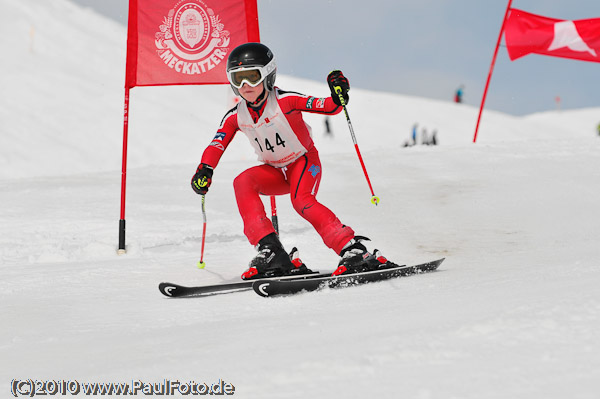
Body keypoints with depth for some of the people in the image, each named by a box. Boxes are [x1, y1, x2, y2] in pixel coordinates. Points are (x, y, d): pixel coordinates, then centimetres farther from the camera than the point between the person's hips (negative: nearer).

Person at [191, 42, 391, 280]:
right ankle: (270, 252, -28)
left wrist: (338, 97, -43)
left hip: (304, 161, -5)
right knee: (242, 182, -22)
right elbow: (217, 145, -12)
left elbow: (329, 108, -21)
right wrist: (205, 170, -31)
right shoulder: (235, 117, -6)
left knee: (302, 201, -32)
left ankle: (355, 251, -28)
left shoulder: (285, 101, -19)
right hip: (276, 171, 5)